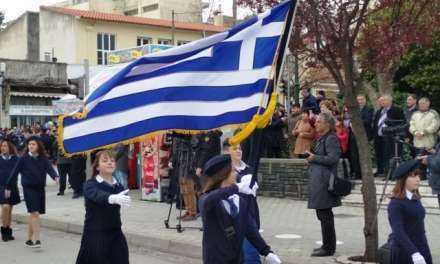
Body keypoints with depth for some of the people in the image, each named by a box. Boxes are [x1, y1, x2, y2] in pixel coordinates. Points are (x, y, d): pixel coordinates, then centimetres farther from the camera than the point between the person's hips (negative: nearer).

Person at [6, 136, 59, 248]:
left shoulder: (43, 159, 2)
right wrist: (9, 187, 3)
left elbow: (50, 168, -12)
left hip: (40, 188, 3)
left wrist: (55, 176, -33)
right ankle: (37, 240, -15)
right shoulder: (24, 159, -5)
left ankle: (29, 239, 23)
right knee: (34, 213, -13)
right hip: (29, 188, -3)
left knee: (33, 214, 11)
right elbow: (15, 173, 0)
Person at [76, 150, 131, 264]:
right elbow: (98, 195, -33)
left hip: (115, 234, 4)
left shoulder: (119, 187, 5)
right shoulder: (90, 185, -10)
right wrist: (113, 198, -52)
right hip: (94, 235, -4)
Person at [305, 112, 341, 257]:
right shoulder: (322, 138, 18)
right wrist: (313, 158, 12)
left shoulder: (331, 138, -13)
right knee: (323, 214, 15)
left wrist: (315, 158, -13)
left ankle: (328, 248, 1)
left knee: (325, 215, -5)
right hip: (319, 180, 10)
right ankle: (328, 245, 24)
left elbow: (333, 158, -22)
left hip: (324, 182, -10)